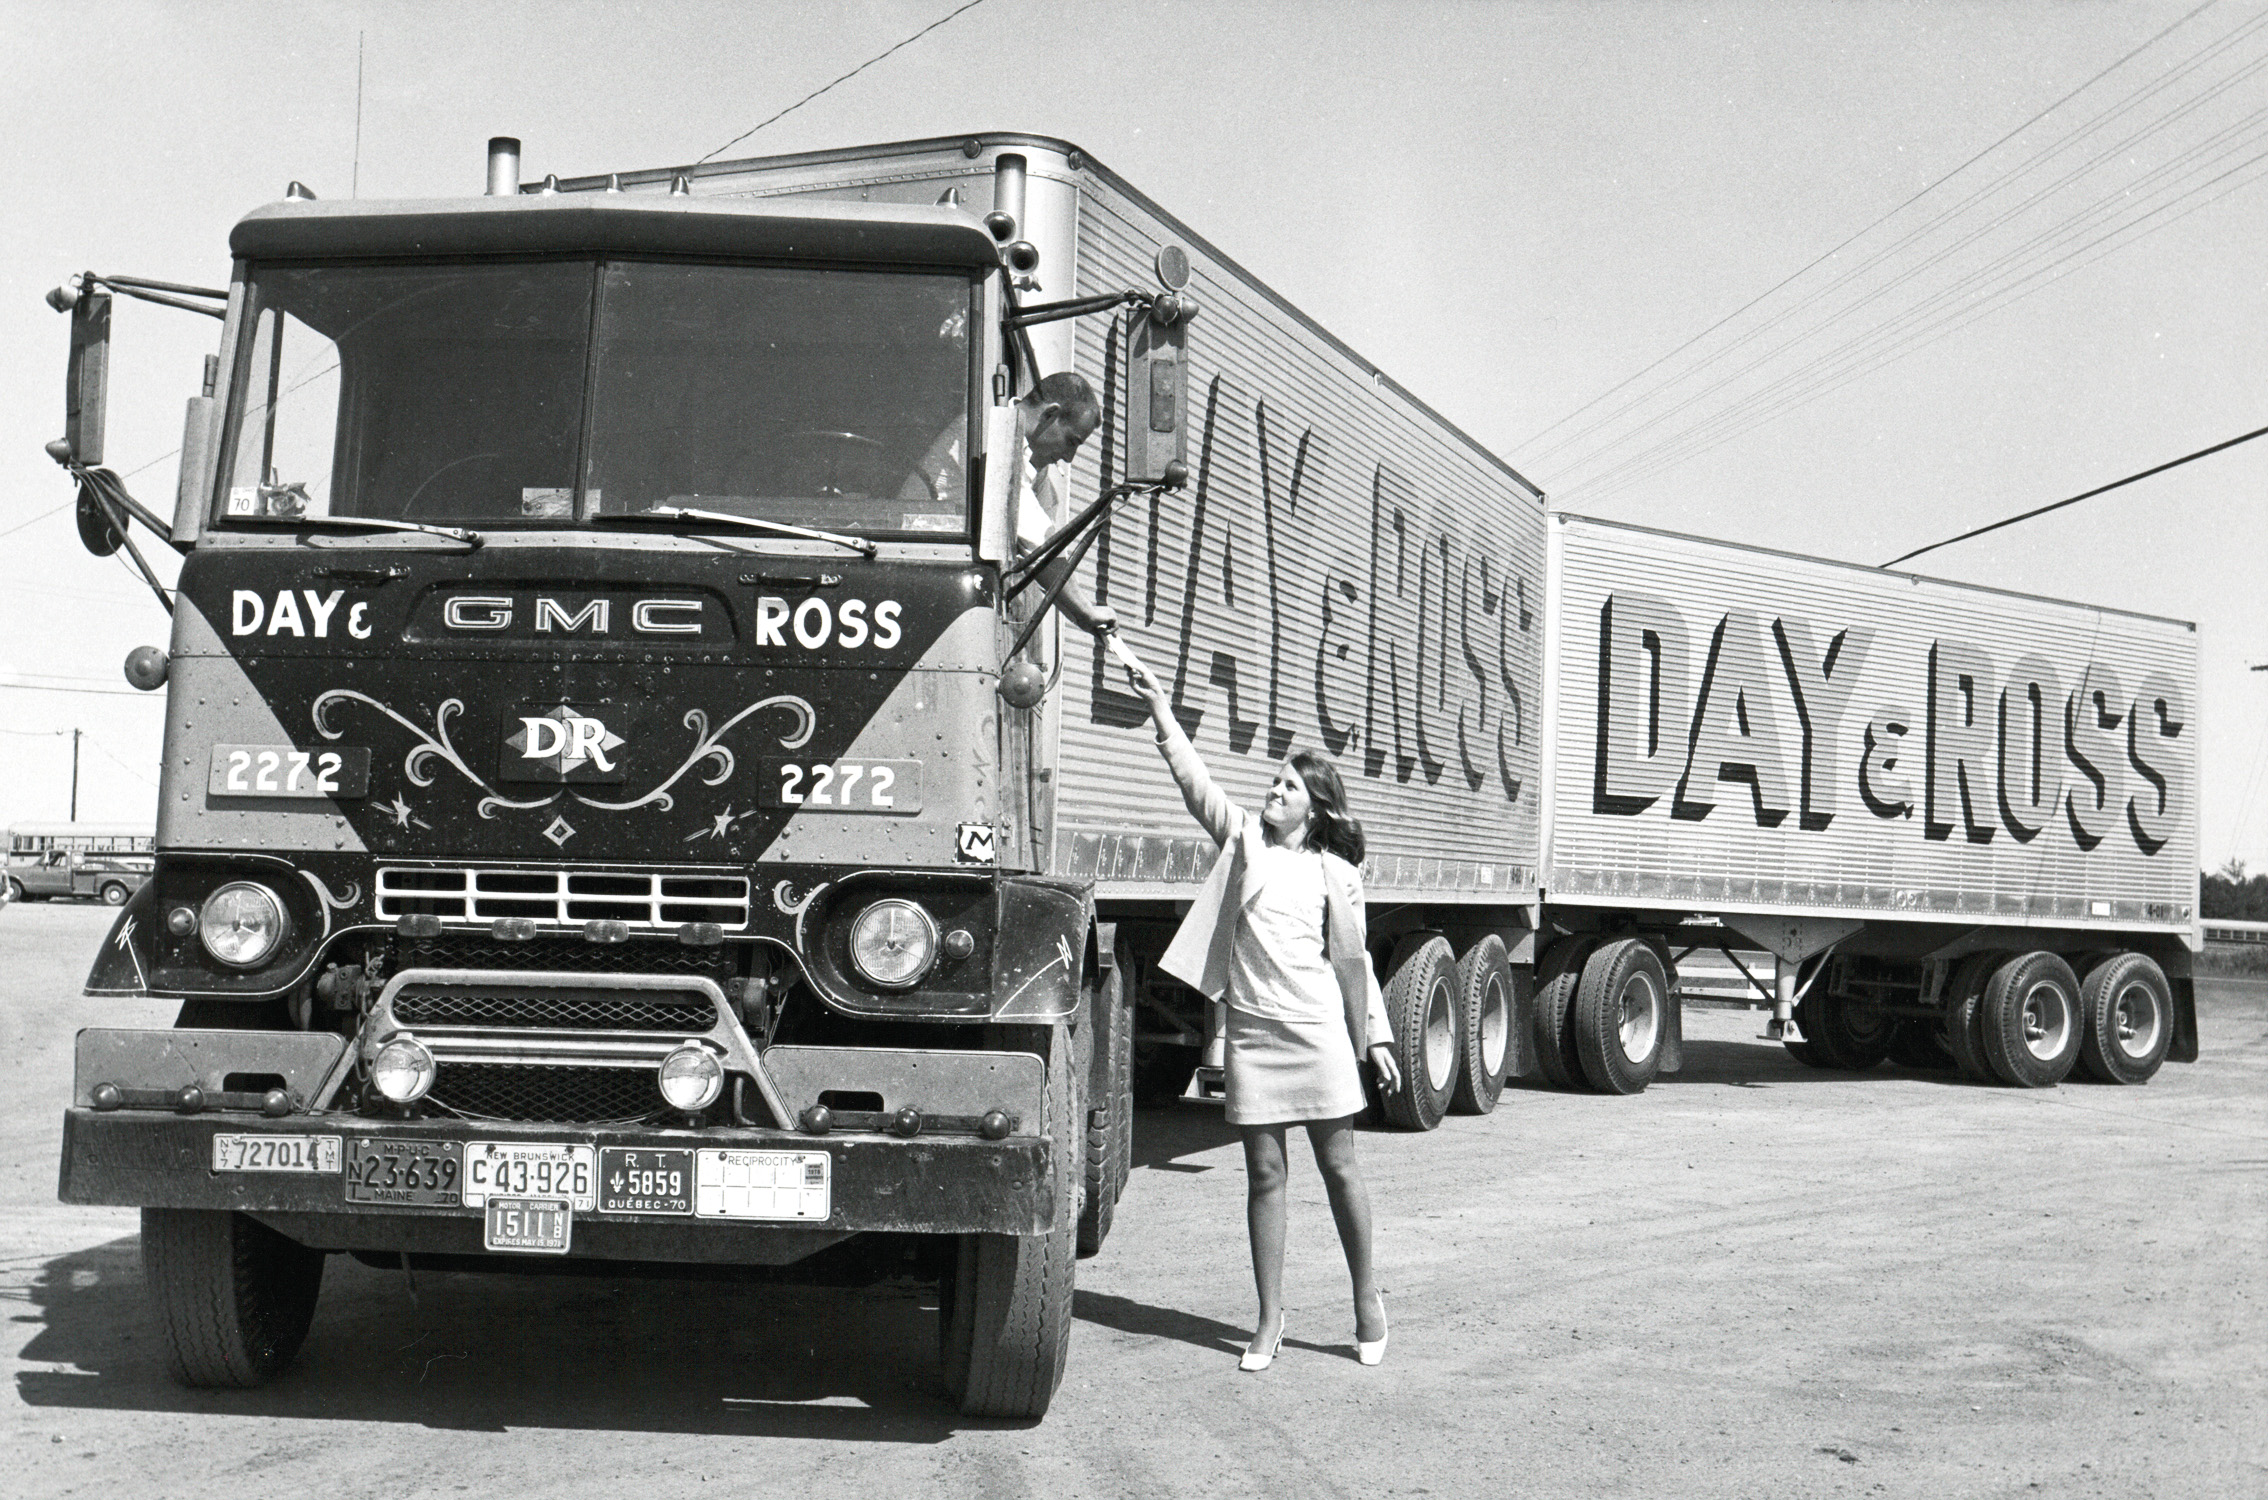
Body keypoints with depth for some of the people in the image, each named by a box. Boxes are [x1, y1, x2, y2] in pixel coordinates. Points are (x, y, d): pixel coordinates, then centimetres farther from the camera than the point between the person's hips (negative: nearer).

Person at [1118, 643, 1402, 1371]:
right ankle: (1270, 1319, 12)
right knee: (1264, 1174, 4)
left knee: (1339, 1168, 5)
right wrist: (1158, 703, -7)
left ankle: (1366, 1298, 22)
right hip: (1252, 1031, 1)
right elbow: (1193, 778, 1)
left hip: (1319, 1031, -1)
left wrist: (1377, 1038, 9)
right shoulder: (1244, 840, 8)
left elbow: (1356, 960, 10)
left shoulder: (1336, 873, 6)